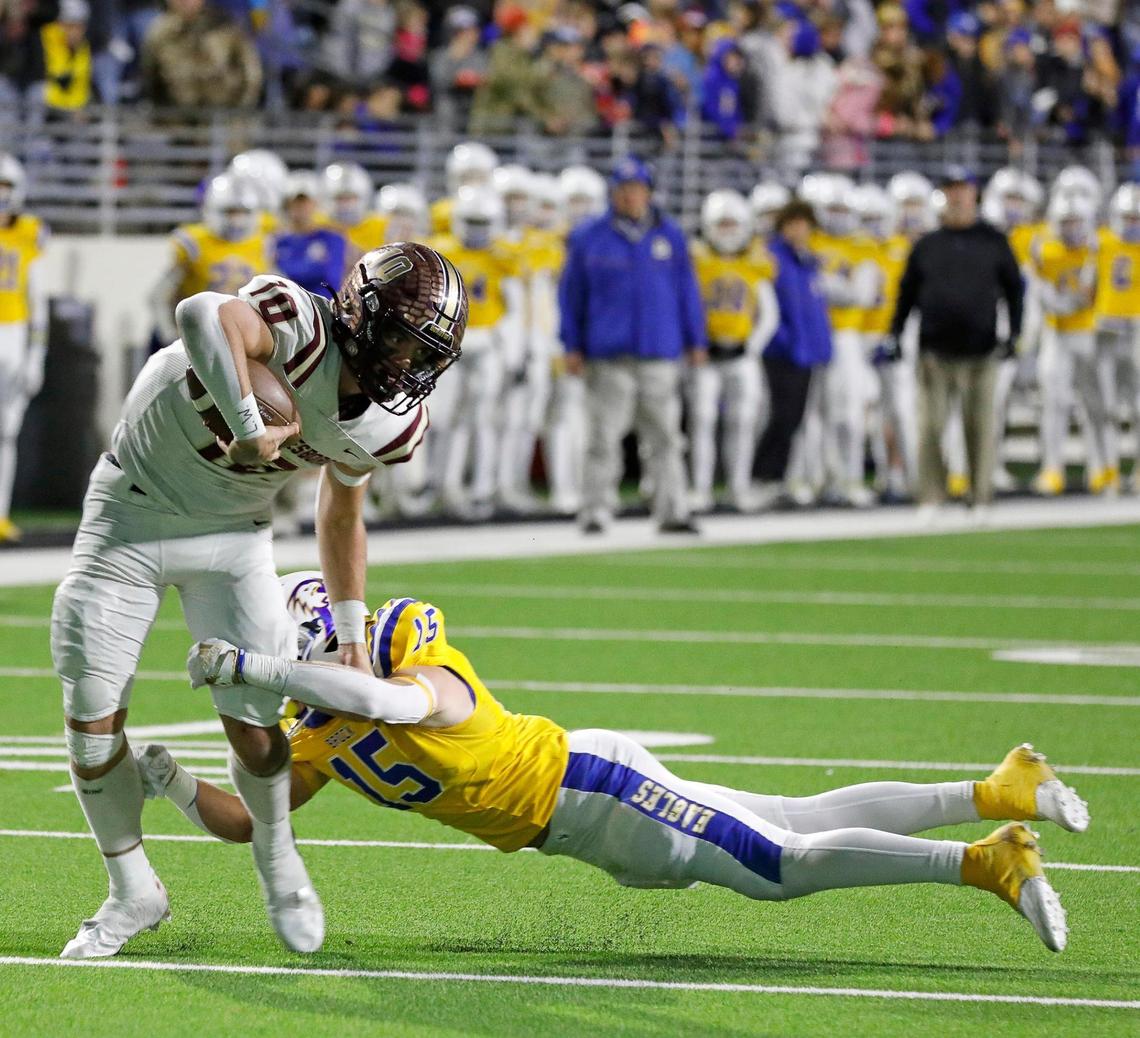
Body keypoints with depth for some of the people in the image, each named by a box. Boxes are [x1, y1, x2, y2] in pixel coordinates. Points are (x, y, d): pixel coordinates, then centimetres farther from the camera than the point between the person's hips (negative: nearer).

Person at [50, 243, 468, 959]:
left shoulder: (387, 425, -9)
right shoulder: (301, 328, -31)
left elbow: (341, 514, 11)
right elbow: (204, 316, -54)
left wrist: (352, 630, 16)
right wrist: (250, 429, -45)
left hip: (231, 533, 4)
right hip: (132, 515, -4)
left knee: (256, 725, -7)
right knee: (92, 717, -4)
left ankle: (277, 859, 25)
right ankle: (133, 893, 16)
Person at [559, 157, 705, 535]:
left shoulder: (670, 237, 9)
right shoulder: (588, 239, 3)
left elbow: (687, 291, 14)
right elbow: (571, 294, 6)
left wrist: (695, 342, 12)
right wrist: (573, 346, 3)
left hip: (660, 353, 2)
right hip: (609, 354, -2)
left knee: (666, 437, 3)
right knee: (604, 436, -1)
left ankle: (673, 512, 7)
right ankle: (596, 511, 3)